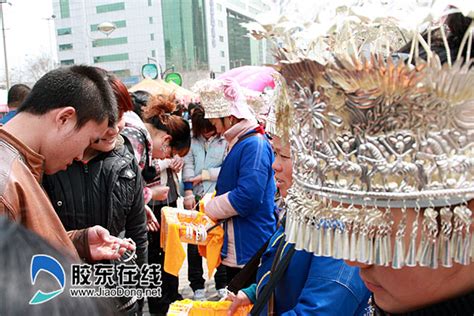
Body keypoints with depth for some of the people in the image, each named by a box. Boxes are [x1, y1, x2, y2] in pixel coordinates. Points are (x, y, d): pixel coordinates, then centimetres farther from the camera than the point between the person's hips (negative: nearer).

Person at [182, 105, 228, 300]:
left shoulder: (225, 141, -7)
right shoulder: (192, 139, 3)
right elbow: (187, 165, -3)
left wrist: (204, 174, -8)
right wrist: (188, 192, -10)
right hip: (195, 199, 3)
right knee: (194, 243, 9)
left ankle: (222, 284, 24)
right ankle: (197, 286, 23)